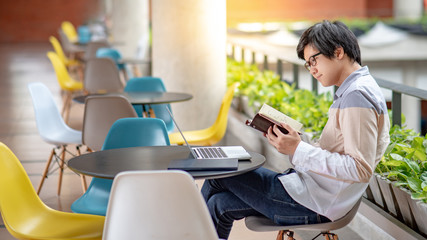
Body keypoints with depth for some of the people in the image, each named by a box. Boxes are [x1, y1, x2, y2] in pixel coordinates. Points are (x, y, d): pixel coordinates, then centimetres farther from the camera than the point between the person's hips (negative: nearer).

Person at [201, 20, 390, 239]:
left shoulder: (357, 96, -18)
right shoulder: (350, 92, 15)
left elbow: (361, 169, -25)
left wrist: (299, 151, -23)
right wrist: (291, 144, 4)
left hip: (314, 204, -9)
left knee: (219, 174, 3)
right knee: (220, 203, 8)